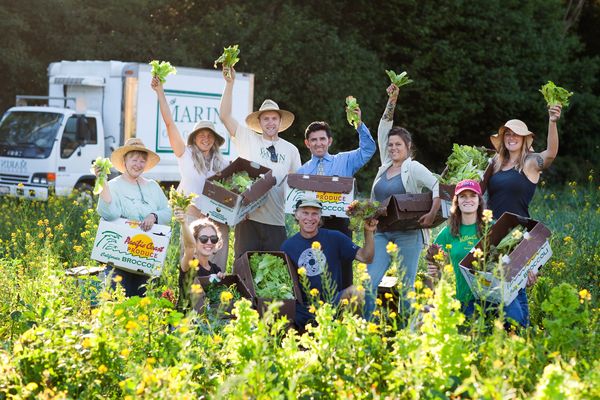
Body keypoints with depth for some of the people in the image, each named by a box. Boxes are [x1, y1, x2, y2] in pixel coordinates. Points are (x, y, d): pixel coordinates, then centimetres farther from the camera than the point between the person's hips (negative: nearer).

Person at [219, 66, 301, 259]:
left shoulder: (291, 150, 12)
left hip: (276, 221, 2)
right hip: (248, 217, -2)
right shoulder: (248, 140, 6)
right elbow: (225, 115, -1)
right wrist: (230, 83, -6)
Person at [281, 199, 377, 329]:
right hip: (303, 307, 0)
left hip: (333, 302, 0)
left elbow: (365, 257, -3)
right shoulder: (288, 246, 5)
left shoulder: (334, 238, 2)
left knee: (354, 291, -29)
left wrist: (368, 232, -17)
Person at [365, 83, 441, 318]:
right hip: (381, 232, 5)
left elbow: (437, 186, -10)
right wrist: (391, 102, 8)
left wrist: (432, 214, -22)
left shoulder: (413, 168, -2)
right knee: (369, 282, -7)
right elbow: (383, 130, 14)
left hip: (408, 233, -5)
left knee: (406, 286, -2)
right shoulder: (385, 165, 14)